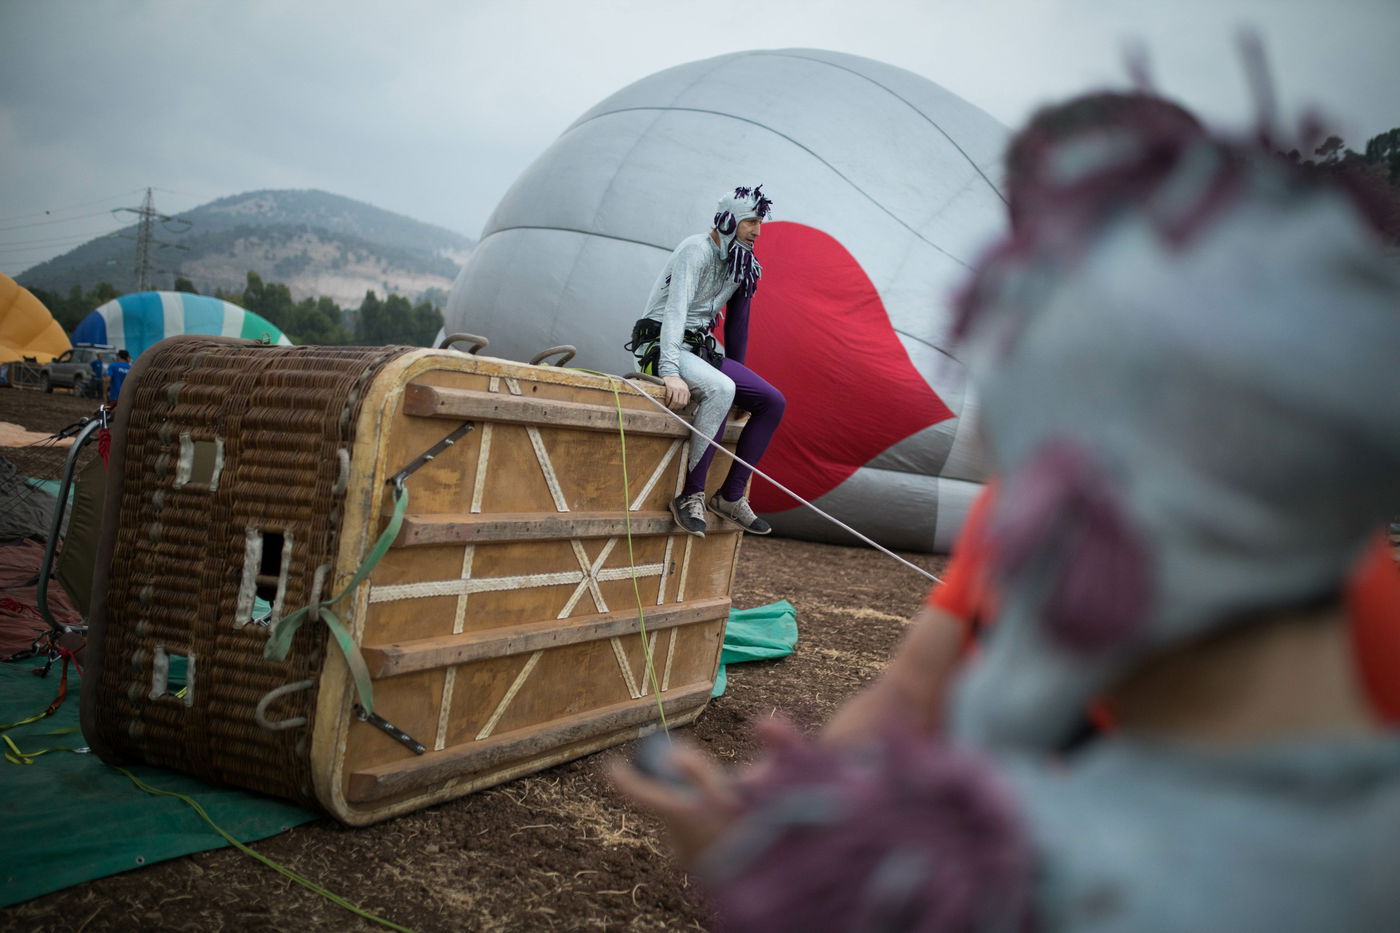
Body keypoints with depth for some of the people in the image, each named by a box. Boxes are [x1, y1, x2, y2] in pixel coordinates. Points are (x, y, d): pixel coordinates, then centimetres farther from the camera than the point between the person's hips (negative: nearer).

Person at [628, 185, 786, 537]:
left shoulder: (740, 264, 11)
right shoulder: (697, 250, -15)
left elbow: (737, 320, 19)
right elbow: (676, 310, -26)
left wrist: (738, 374, 18)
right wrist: (670, 372, -37)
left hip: (702, 349, 9)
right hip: (662, 347, -9)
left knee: (773, 402, -4)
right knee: (719, 389, -37)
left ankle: (731, 495, -3)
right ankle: (690, 496, -30)